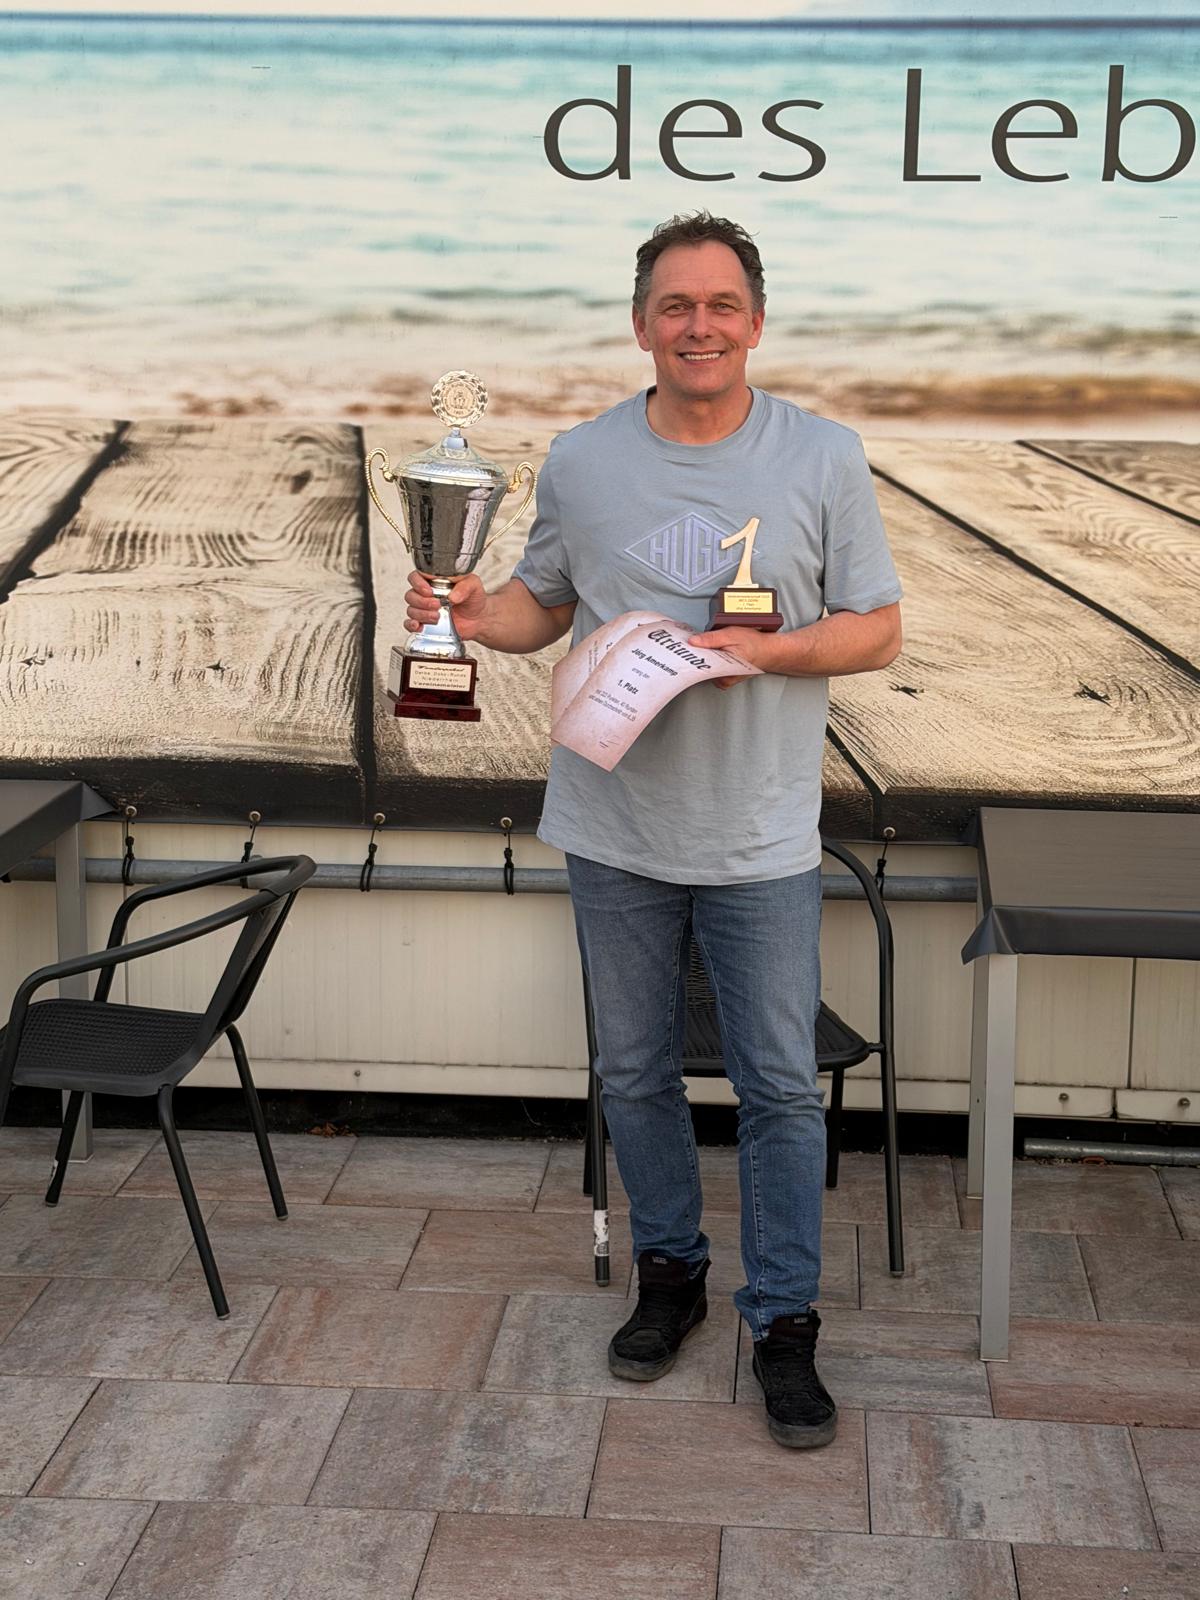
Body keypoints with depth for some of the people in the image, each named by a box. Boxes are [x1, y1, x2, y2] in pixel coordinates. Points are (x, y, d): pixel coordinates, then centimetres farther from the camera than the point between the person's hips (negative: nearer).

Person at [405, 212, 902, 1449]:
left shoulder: (823, 458, -5)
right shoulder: (581, 461, 1)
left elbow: (877, 629, -2)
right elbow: (545, 603, 11)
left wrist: (761, 651, -19)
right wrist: (477, 617, -11)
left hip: (759, 842, -2)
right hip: (615, 834, 2)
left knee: (780, 1086, 4)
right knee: (634, 1073, 15)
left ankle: (784, 1322, 19)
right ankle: (669, 1272, 35)